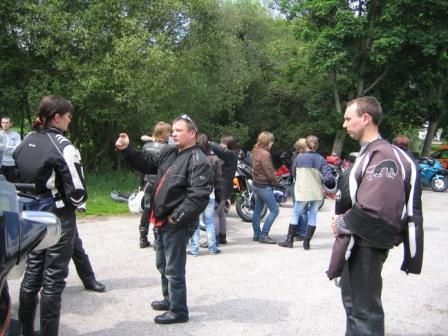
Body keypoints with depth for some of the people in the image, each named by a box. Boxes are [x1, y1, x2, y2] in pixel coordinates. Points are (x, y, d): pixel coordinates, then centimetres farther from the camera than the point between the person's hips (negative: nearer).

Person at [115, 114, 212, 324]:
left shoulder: (198, 161, -16)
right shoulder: (169, 153, 12)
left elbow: (198, 196, -23)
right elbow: (147, 163, 20)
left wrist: (177, 217, -22)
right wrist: (126, 150, 6)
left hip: (177, 224, -9)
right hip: (162, 221, 9)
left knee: (174, 269, 1)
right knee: (163, 265, 22)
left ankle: (178, 311, 15)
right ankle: (169, 300, 40)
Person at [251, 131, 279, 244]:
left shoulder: (256, 151, 7)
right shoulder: (264, 154, -21)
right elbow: (269, 173, -22)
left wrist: (273, 180, 7)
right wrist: (276, 182, -4)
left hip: (257, 184, 10)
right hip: (265, 186, -10)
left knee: (257, 210, 15)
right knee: (274, 210, -4)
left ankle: (256, 234, 22)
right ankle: (263, 235, -4)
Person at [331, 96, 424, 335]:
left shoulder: (383, 156, -21)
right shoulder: (368, 152, 12)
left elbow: (375, 210, -31)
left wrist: (342, 224, -16)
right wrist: (343, 221, 5)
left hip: (368, 245, -11)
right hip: (357, 242, 11)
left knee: (363, 308, -1)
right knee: (353, 300, 25)